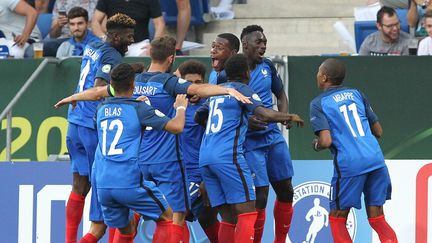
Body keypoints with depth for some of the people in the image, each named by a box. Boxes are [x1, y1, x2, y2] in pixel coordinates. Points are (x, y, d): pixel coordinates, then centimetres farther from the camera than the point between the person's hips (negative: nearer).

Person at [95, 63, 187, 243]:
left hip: (103, 186, 5)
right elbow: (176, 127, -11)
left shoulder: (101, 109, 12)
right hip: (130, 183, -5)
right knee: (167, 218, 15)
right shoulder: (138, 108, -5)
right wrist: (181, 108, 9)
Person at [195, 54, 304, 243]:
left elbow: (199, 117, 34)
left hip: (205, 158, 7)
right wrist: (289, 117, 2)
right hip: (228, 156, -7)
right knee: (247, 212, -9)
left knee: (229, 218, 9)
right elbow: (265, 114, -14)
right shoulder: (242, 89, -1)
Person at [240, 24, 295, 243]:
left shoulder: (267, 66, 6)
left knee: (286, 192, 11)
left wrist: (284, 116, -1)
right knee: (260, 197, -12)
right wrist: (245, 121, -25)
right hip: (250, 143, -7)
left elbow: (280, 95, 19)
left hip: (274, 138, 7)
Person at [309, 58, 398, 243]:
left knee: (337, 218, 10)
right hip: (376, 159, 5)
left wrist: (316, 145, 12)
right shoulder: (356, 94, 17)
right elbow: (378, 131, 19)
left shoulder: (318, 103, 2)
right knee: (377, 219, 9)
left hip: (349, 164, -5)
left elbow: (326, 141, -10)